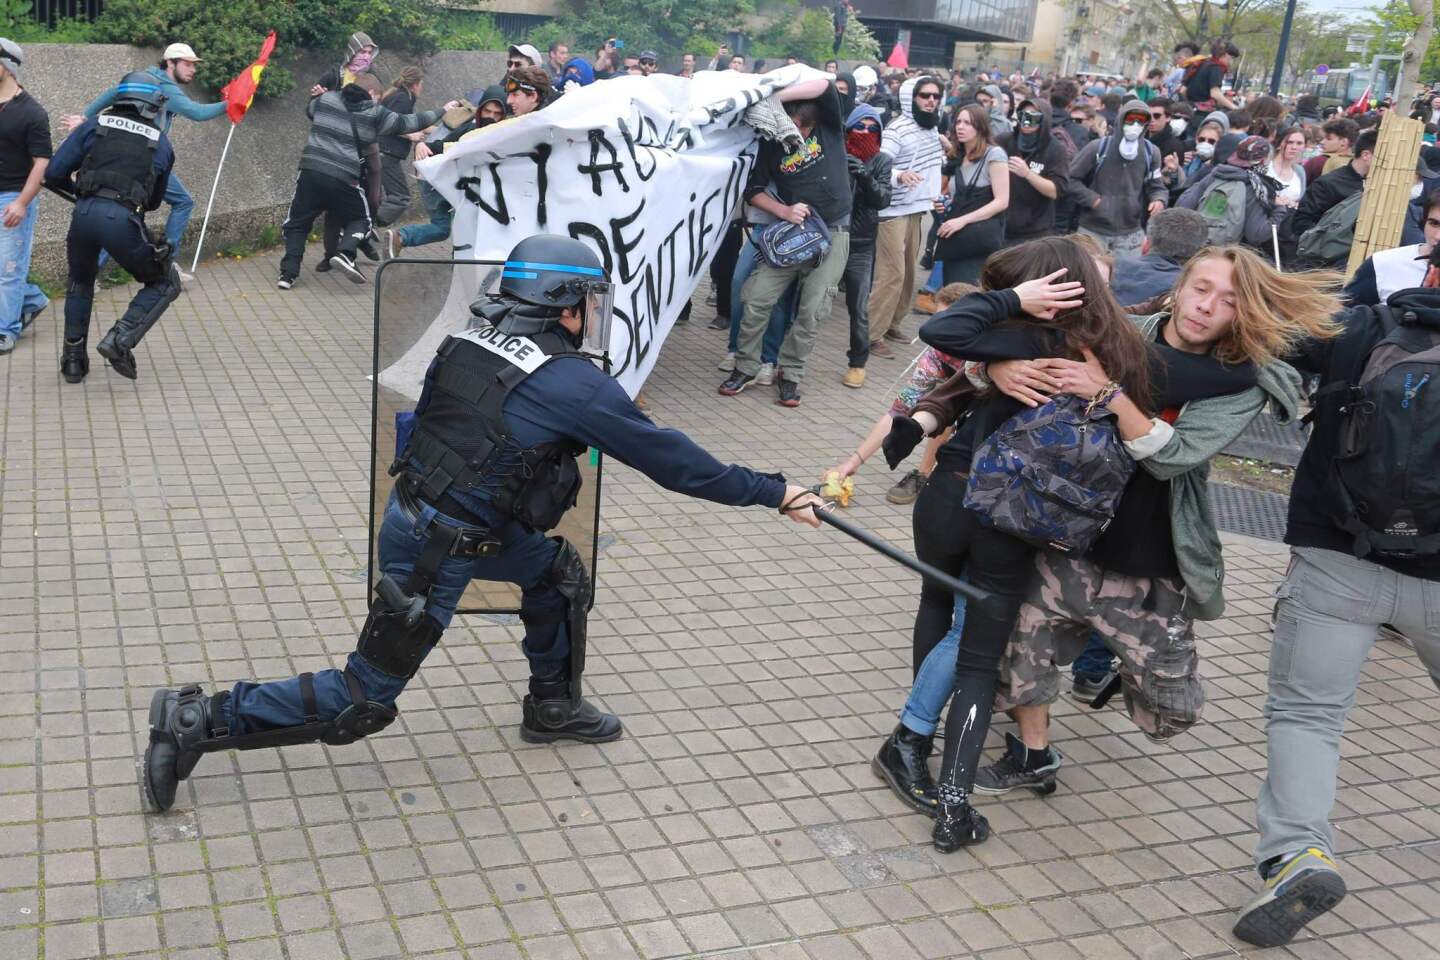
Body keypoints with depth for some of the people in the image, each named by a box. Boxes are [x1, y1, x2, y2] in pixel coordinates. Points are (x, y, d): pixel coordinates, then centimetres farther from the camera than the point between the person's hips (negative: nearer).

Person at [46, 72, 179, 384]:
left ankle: (73, 358, 27)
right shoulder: (161, 143, 17)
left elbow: (53, 174, 11)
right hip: (123, 219, -2)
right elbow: (155, 200, 26)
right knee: (165, 284, 17)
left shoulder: (94, 125, 16)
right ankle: (120, 339, -2)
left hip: (84, 214, 3)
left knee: (80, 282, 29)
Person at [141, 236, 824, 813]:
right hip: (436, 554, -8)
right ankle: (197, 723, 9)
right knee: (361, 703, 6)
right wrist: (773, 494, -2)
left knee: (559, 571, 21)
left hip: (413, 512, 8)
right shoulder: (576, 384, -16)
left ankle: (553, 706, 35)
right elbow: (670, 459, -11)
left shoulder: (471, 339, 2)